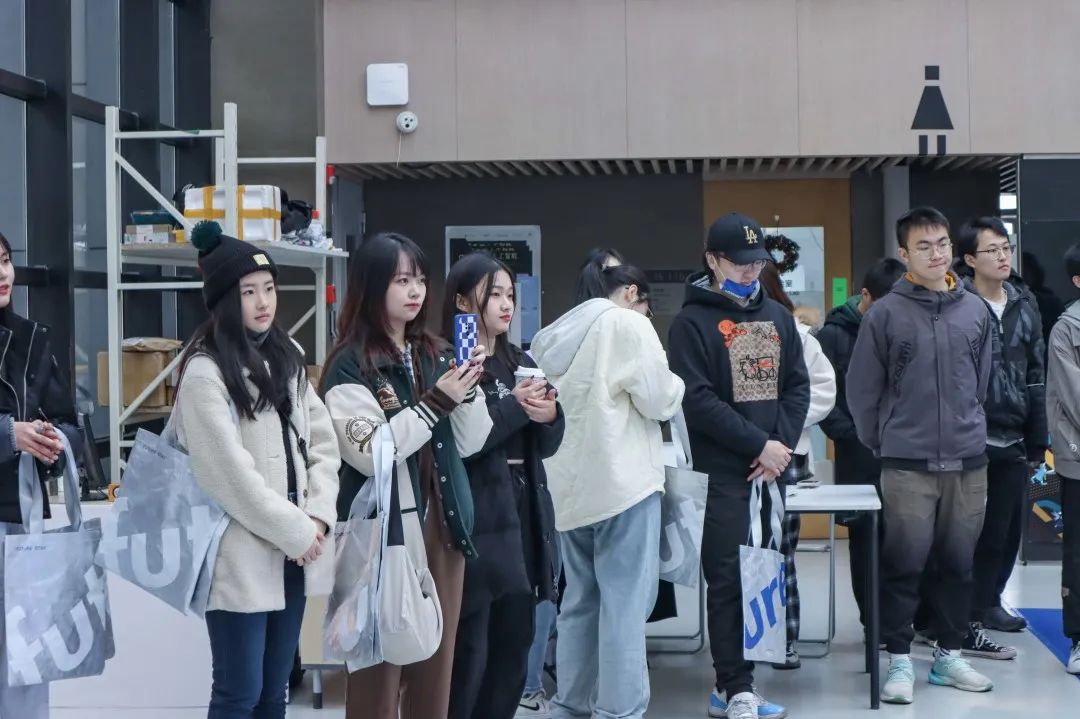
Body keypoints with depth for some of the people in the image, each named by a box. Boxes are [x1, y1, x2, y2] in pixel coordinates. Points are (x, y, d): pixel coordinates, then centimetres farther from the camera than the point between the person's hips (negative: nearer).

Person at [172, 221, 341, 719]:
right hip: (241, 559, -7)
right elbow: (232, 474, -17)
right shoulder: (205, 373, -11)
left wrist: (318, 518, -5)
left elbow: (323, 445, 9)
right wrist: (297, 532, -13)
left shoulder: (286, 360, 13)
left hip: (292, 556, 7)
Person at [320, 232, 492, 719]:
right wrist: (435, 403, -20)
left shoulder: (436, 356, 10)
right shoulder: (350, 365, -8)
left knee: (436, 669, 12)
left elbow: (469, 444, 9)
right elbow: (369, 454, -18)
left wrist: (469, 390, -7)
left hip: (441, 528, 6)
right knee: (379, 669, 1)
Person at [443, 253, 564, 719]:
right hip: (476, 525, -7)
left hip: (524, 519, 7)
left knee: (514, 653, 12)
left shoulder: (520, 362, 16)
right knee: (468, 655, -6)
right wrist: (514, 408, -16)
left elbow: (545, 446, 16)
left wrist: (550, 416, -4)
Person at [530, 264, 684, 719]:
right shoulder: (628, 324, -6)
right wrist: (677, 382, 11)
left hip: (571, 487, 7)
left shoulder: (560, 334, 16)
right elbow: (658, 401, -8)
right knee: (625, 604, -4)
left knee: (580, 601, 13)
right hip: (621, 483, -7)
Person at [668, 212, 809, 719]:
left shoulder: (778, 317, 15)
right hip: (722, 471, -5)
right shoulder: (692, 322, -3)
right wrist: (760, 444, -14)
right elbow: (697, 400, -12)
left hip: (770, 468, 5)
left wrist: (782, 445, -5)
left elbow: (798, 386, 12)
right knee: (729, 578, -5)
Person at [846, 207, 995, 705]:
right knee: (903, 566, -1)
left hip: (968, 462, 4)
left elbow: (982, 381, 15)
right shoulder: (885, 314, -5)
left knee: (959, 564, 11)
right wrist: (882, 443, 5)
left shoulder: (976, 311, 6)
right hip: (907, 465, -3)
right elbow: (862, 390, 0)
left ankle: (949, 655, 23)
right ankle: (900, 660, 10)